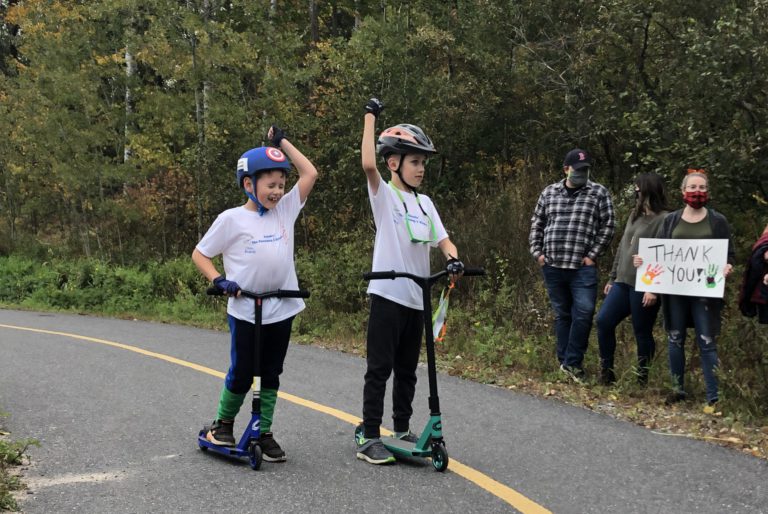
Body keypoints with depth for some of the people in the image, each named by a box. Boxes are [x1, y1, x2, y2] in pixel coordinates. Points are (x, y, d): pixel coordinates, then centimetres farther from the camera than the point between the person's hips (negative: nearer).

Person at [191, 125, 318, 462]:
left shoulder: (285, 209, 4)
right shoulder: (231, 219, -6)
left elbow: (310, 174, 0)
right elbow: (199, 254, 1)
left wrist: (282, 142, 1)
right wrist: (219, 280, -13)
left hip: (281, 310, 4)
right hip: (244, 311, -4)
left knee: (271, 374, 11)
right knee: (241, 374, 4)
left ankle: (264, 432, 23)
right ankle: (222, 424, 27)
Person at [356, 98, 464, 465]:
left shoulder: (425, 203, 13)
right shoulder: (384, 194, -5)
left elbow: (442, 239, 8)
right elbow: (369, 164, -24)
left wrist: (453, 259, -15)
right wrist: (370, 116, -16)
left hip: (417, 297, 6)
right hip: (387, 294, -6)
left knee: (407, 369, 14)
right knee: (380, 367, -3)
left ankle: (402, 430, 25)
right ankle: (368, 435, 4)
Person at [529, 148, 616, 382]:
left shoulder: (598, 192, 3)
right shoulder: (549, 192, 11)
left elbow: (608, 226, 0)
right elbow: (537, 224, 16)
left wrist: (593, 255, -6)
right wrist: (537, 252, 6)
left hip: (583, 267, -2)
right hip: (552, 266, 3)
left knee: (584, 312, -12)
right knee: (562, 315, 10)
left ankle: (571, 362, -1)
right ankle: (564, 362, 19)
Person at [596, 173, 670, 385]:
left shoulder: (664, 220, -10)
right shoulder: (635, 215, 17)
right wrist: (612, 278, 20)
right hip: (623, 282, 8)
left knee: (642, 332, 1)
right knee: (604, 321, 2)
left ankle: (642, 379, 14)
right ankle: (606, 371, 14)